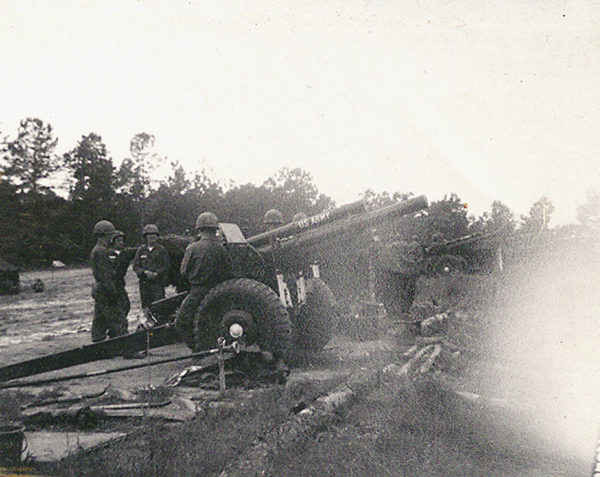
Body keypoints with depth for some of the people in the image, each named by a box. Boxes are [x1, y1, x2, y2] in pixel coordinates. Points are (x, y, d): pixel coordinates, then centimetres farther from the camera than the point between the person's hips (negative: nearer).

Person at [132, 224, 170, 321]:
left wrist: (156, 273, -14)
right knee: (146, 306, 5)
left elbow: (166, 266, 2)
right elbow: (135, 266, 7)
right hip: (144, 282, 2)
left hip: (158, 282, -2)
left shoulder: (162, 250, 6)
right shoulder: (141, 250, 11)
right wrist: (145, 272, -11)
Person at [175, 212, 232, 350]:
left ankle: (198, 349, 0)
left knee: (181, 323, 7)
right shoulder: (221, 249, -1)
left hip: (198, 292, -4)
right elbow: (227, 274, 3)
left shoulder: (193, 248, -8)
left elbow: (184, 271, 0)